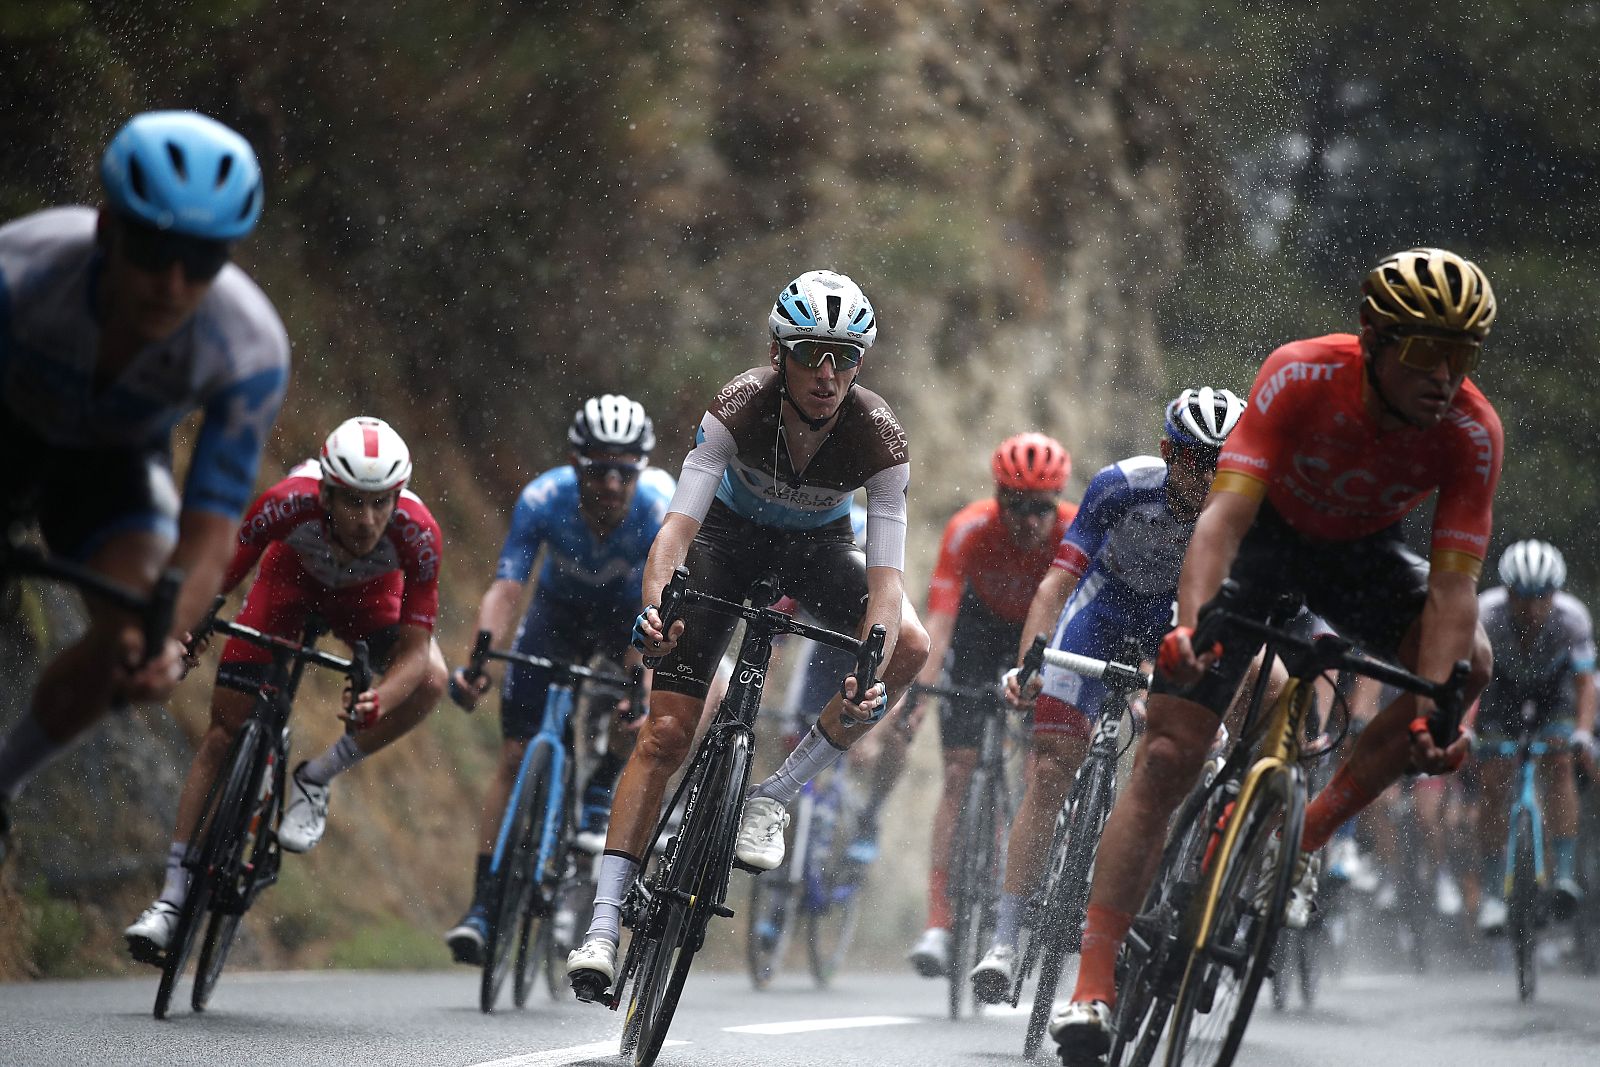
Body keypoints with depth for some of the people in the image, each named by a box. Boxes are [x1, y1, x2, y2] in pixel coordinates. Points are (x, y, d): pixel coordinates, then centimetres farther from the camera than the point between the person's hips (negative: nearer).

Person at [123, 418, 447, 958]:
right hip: (293, 576, 0)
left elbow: (416, 647, -33)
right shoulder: (289, 503, -39)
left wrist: (379, 701, -52)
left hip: (369, 594, 0)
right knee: (224, 730, -7)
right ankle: (172, 896, -1)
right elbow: (218, 578, -26)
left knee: (430, 680, -28)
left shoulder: (418, 534, -38)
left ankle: (315, 779, -8)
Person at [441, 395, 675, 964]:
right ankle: (483, 906, -4)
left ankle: (600, 793, 1)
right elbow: (505, 590, -37)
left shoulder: (661, 510, -35)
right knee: (515, 755, -8)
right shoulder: (543, 500, -32)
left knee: (643, 706, -30)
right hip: (560, 606, 1)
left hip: (629, 610, 0)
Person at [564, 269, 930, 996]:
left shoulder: (878, 437, -30)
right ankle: (604, 925, -13)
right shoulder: (741, 406, -31)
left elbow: (885, 575, -34)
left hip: (817, 548, 1)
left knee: (910, 647, -27)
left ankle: (773, 798, -15)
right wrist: (655, 608, -59)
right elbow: (678, 523, -39)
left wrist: (870, 678, -51)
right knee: (667, 730, -14)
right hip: (731, 534, -1)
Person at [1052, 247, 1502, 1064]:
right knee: (1166, 757, -14)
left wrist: (1431, 712, -45)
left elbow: (1451, 585, -30)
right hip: (1262, 535, -3)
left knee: (1468, 662, -25)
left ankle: (1303, 838, -9)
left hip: (1358, 553, 3)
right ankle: (1091, 988, -14)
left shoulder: (1471, 434, -27)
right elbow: (1225, 512, -40)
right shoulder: (1302, 376, -33)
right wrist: (1189, 626, -56)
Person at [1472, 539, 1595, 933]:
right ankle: (1492, 894, -3)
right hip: (1503, 685, 0)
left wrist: (1583, 732, -46)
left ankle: (1565, 872, -21)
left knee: (1558, 763, -24)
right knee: (1492, 783, -11)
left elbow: (1585, 682, -31)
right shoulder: (1485, 613, -35)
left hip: (1554, 685, 0)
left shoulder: (1572, 617, -33)